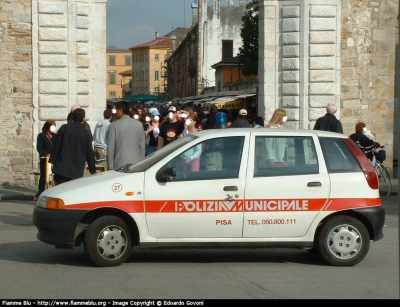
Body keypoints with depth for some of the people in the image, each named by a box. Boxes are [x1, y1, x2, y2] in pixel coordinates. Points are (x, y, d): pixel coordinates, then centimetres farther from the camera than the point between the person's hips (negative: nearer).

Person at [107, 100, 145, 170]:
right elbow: (142, 146, 8)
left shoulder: (114, 125, -3)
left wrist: (110, 167, 1)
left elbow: (110, 147, -3)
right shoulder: (139, 124, 7)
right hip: (136, 165, 3)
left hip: (120, 165, -3)